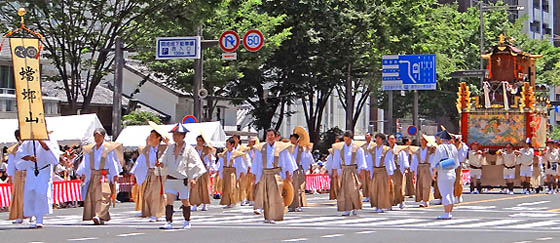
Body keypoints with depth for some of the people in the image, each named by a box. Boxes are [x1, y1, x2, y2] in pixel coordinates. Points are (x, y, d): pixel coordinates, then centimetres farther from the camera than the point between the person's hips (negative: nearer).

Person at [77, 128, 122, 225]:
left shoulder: (109, 148, 1)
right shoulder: (90, 149, 14)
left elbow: (113, 162, 0)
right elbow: (85, 162, 15)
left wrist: (115, 175, -6)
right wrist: (83, 174, 5)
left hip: (104, 176, -5)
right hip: (92, 176, 5)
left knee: (102, 196, -15)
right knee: (92, 197, 2)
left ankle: (99, 216, -25)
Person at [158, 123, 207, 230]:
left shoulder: (189, 149, -6)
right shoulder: (170, 148, 8)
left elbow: (196, 164, -6)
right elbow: (165, 160, 16)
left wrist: (193, 178, -12)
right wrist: (161, 164, -7)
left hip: (183, 180, -3)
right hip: (171, 178, 3)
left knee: (185, 201, 8)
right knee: (169, 200, -10)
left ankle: (187, 222, 25)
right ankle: (168, 223, -13)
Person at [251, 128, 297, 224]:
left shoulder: (280, 147, 2)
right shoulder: (261, 148, 7)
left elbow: (286, 161, 5)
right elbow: (257, 162, 12)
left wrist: (287, 174, 0)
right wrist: (254, 174, 8)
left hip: (276, 174, -3)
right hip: (264, 174, 3)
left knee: (274, 195, -9)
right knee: (265, 196, 5)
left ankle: (274, 217, -8)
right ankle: (268, 217, 14)